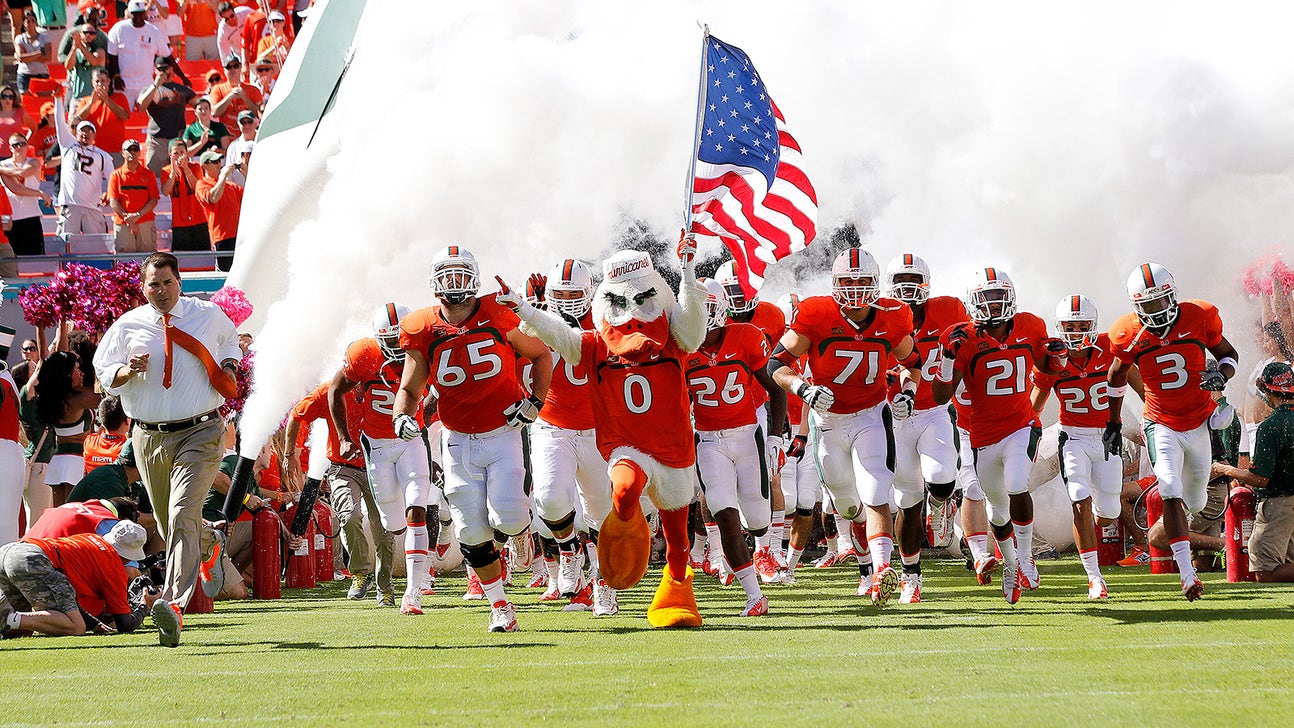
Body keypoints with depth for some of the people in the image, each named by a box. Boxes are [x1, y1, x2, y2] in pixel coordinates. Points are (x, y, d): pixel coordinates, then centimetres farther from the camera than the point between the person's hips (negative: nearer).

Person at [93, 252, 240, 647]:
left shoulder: (209, 315, 6)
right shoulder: (127, 326, 4)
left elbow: (230, 340, 28)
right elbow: (103, 374, 8)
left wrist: (229, 369, 8)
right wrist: (127, 370, -13)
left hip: (199, 434, -3)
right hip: (150, 438, 3)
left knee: (182, 515, -21)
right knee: (169, 524, 10)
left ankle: (174, 604, -34)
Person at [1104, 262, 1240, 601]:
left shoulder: (1199, 318, -10)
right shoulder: (1129, 335, -9)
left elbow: (1228, 353, 6)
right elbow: (1117, 377, 10)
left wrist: (1222, 374, -17)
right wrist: (1113, 422, 14)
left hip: (1200, 422, 1)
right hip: (1162, 426, -1)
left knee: (1195, 502, 13)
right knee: (1171, 494, -19)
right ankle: (1187, 574, -19)